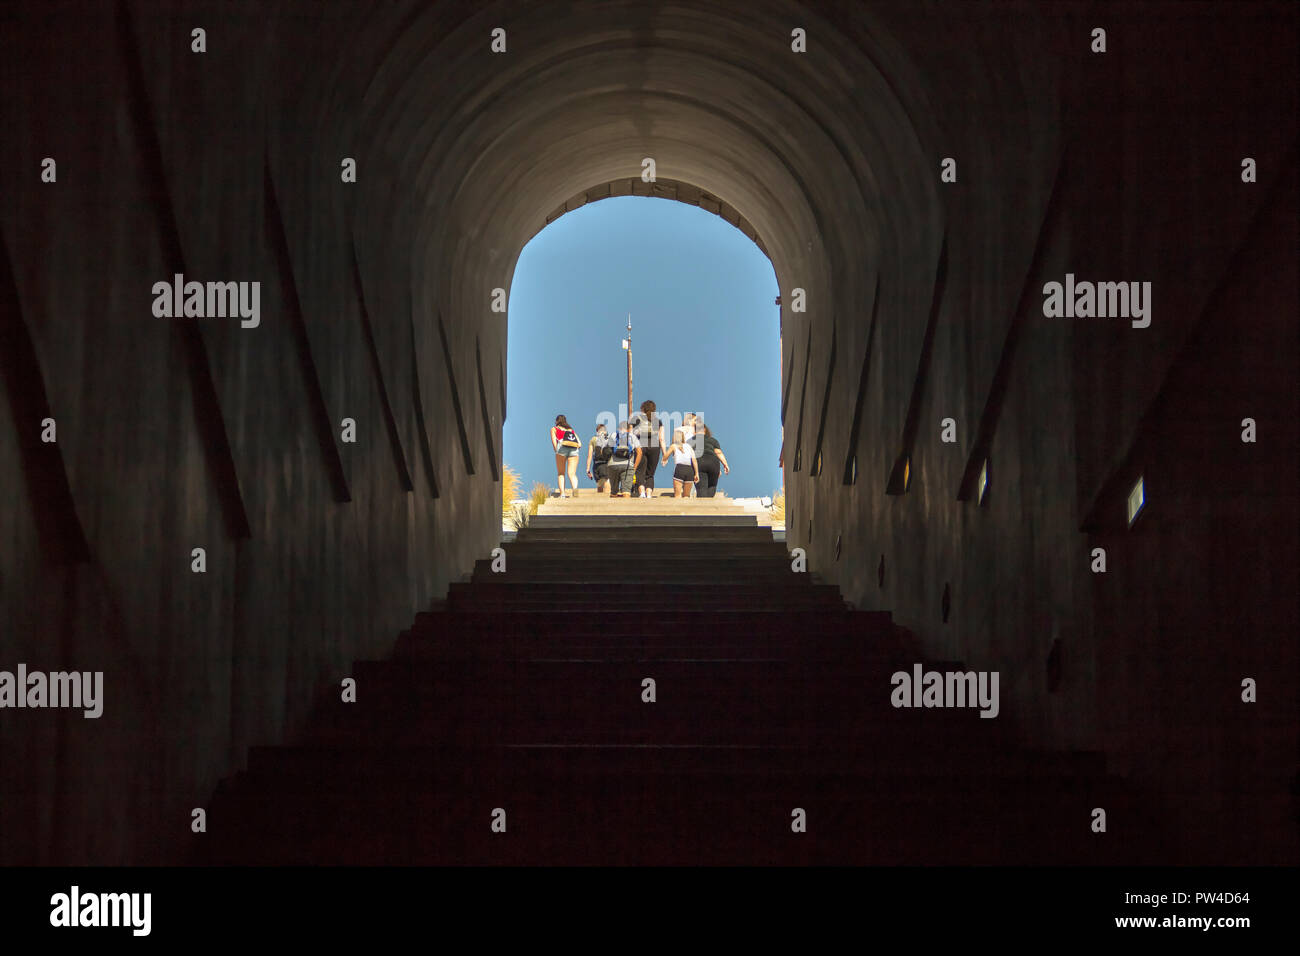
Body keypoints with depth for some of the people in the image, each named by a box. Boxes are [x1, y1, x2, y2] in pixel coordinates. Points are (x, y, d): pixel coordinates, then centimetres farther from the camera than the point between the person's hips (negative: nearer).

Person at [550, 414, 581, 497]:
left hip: (562, 447, -2)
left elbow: (554, 441, 5)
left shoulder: (554, 429, 24)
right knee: (572, 474, -3)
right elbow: (580, 444, 21)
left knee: (561, 473, 8)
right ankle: (575, 488, -32)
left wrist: (557, 452, 12)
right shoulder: (572, 430, 34)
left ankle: (562, 493, -7)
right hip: (574, 449, 2)